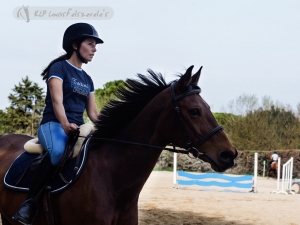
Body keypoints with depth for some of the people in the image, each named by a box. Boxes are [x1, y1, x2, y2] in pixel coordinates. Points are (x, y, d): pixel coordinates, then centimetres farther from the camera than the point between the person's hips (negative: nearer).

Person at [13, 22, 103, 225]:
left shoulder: (87, 79, 19)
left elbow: (93, 113, 17)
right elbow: (57, 100, -16)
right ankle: (31, 201, -32)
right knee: (57, 151, -40)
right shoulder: (59, 68, -2)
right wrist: (65, 124, -33)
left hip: (78, 128, 7)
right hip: (54, 124, -7)